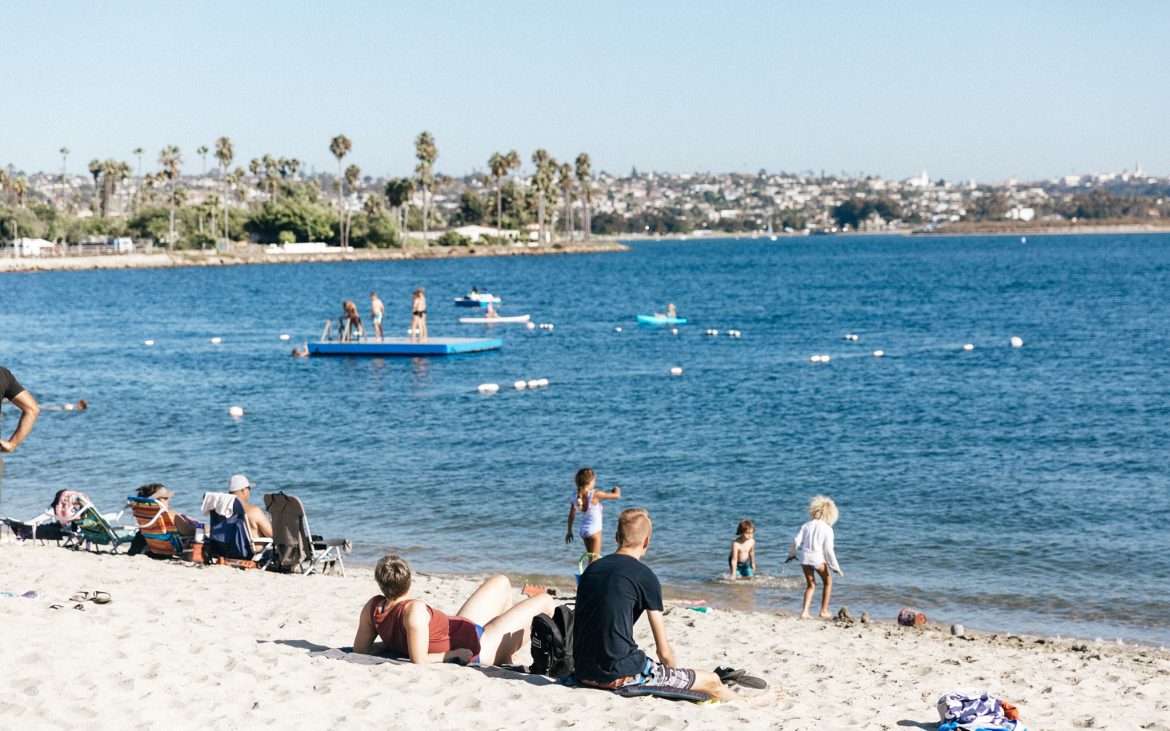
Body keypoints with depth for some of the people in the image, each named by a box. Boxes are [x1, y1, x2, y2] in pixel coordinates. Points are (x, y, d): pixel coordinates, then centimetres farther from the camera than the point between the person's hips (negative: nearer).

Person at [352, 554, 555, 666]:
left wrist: (392, 643, 2)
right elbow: (419, 660, -39)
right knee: (545, 601, 5)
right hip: (478, 649, -9)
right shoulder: (415, 610, -38)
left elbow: (360, 648, -6)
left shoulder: (373, 607, -15)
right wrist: (454, 654, -26)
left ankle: (505, 660, 39)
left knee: (502, 581, 26)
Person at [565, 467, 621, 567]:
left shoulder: (575, 496, -5)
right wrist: (617, 490, 9)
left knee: (592, 557, 22)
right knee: (594, 558, -1)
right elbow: (616, 495, -14)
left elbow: (571, 515, 5)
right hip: (595, 530, -6)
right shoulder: (595, 494, -21)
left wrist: (569, 531, 16)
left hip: (583, 530, 6)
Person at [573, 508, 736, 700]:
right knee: (711, 681, 6)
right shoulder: (644, 576, -8)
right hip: (621, 675, -8)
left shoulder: (591, 568, 12)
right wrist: (677, 674, 15)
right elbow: (664, 652, -6)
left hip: (584, 673, 8)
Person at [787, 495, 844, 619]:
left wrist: (792, 553, 19)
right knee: (828, 582, 20)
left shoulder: (806, 526, 6)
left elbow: (796, 541, 0)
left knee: (810, 585, 18)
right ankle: (824, 611, 20)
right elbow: (828, 549, -8)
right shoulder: (827, 529, -4)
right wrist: (836, 567, -1)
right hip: (818, 558, -4)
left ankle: (804, 611, 4)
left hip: (805, 557, 4)